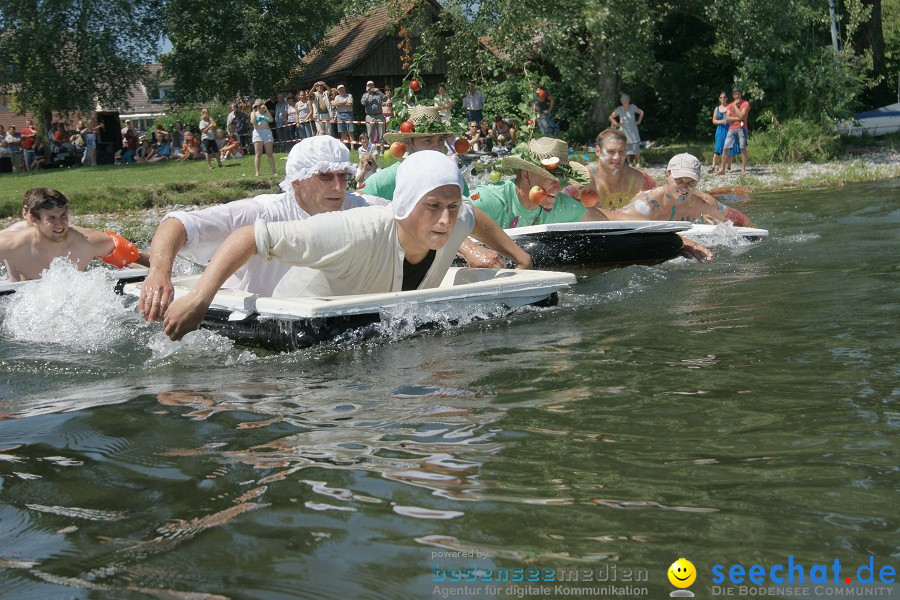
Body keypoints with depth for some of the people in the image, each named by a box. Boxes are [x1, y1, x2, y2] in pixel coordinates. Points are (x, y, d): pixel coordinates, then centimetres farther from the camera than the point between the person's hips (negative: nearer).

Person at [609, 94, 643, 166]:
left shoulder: (633, 107, -2)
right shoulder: (619, 109, -6)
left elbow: (641, 112, 14)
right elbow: (611, 117, 4)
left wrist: (639, 121, 6)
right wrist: (616, 124, -5)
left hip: (633, 131, 1)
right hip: (624, 131, -1)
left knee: (636, 147, -4)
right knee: (625, 147, -2)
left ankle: (638, 162, 6)